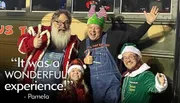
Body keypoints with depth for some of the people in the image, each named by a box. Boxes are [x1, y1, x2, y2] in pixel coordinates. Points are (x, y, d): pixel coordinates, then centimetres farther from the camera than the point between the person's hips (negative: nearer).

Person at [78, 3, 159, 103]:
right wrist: (84, 61, -5)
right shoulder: (83, 44, 8)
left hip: (111, 85, -3)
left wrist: (148, 22, -16)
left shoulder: (112, 36, -2)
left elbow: (134, 36, -6)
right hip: (93, 87, 3)